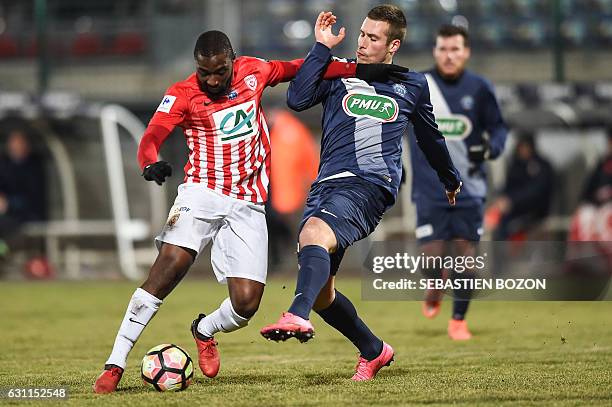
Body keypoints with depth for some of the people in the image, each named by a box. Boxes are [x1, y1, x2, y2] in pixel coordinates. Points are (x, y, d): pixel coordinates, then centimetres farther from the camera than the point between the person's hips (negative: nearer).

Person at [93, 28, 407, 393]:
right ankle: (115, 365, -20)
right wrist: (152, 164, -43)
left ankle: (205, 330, 29)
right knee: (169, 267, -25)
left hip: (248, 205, 3)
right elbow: (151, 139, -20)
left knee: (246, 303, -8)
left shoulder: (253, 71, 4)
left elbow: (296, 69, 19)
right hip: (202, 194, -3)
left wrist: (358, 70, 15)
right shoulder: (182, 95, -8)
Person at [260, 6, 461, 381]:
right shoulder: (339, 74, 16)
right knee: (321, 292, 2)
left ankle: (297, 317, -56)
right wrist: (322, 48, -4)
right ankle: (374, 351, 23)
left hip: (370, 185, -4)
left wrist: (451, 180, 45)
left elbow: (430, 137, 32)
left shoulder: (413, 86, 16)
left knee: (313, 234, -35)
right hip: (327, 183, 4)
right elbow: (297, 99, -3)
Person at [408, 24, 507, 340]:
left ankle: (458, 320, 18)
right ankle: (434, 291, 28)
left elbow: (498, 127, 9)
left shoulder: (478, 88, 0)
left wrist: (491, 147, -13)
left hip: (469, 189, 1)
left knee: (465, 253, 1)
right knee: (431, 254, -8)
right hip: (430, 189, -1)